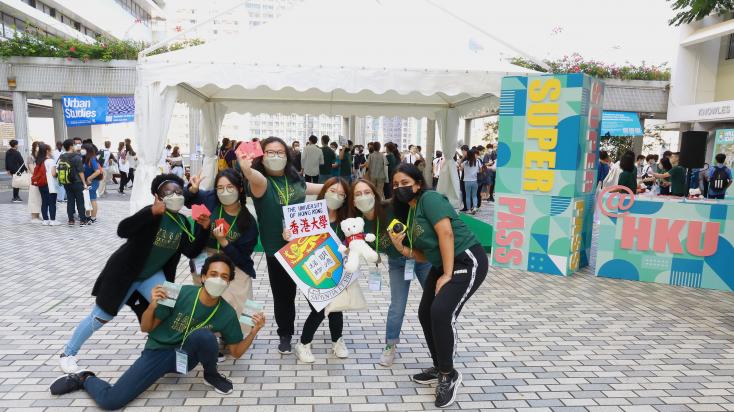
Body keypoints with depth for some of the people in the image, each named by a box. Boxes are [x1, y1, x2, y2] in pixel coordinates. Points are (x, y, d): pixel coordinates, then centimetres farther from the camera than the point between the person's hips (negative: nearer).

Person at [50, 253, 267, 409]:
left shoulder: (227, 313, -14)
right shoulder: (180, 293, -22)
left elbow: (236, 351, -3)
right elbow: (145, 328, -10)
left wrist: (255, 331, -21)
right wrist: (153, 305, -31)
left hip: (187, 356, 1)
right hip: (159, 351, -1)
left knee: (205, 336, -35)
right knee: (110, 400, -19)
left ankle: (211, 375, -2)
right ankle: (85, 379, 18)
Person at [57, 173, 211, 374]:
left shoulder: (183, 222, -6)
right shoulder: (152, 213, -25)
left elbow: (192, 251, -11)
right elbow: (122, 230, -39)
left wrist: (203, 228, -25)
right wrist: (152, 212, -51)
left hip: (153, 275, 5)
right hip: (124, 273, -5)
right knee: (100, 317, 7)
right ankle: (68, 353, 31)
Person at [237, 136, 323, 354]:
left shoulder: (294, 178, 2)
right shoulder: (261, 181, -14)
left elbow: (309, 188, 23)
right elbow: (257, 180, -40)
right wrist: (247, 170, -64)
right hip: (277, 249, -4)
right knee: (283, 295, 8)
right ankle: (285, 335, 32)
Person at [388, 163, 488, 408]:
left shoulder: (430, 198, -12)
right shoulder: (408, 213, 13)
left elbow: (446, 234, -22)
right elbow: (425, 255, 10)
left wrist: (447, 275, -22)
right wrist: (402, 249, -8)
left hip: (467, 261, -10)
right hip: (442, 265, 10)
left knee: (442, 312, -22)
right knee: (426, 314, 10)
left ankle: (449, 375, -1)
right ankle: (439, 368, 29)